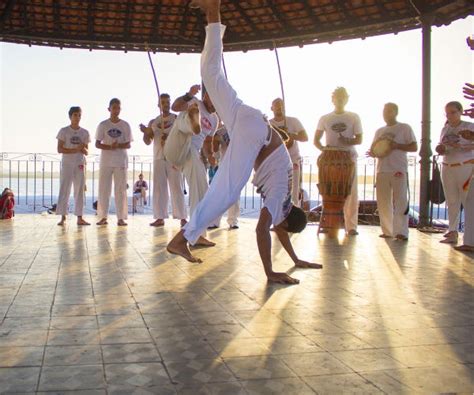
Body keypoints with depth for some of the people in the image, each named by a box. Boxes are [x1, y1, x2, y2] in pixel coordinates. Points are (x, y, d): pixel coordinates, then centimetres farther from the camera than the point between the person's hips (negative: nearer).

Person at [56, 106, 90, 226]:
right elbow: (60, 149, -7)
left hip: (80, 164, 3)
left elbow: (86, 152, 10)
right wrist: (75, 150, -17)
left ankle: (80, 217, 5)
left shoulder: (84, 133, 9)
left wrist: (83, 149, -13)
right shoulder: (64, 131, 0)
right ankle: (63, 217, -3)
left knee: (80, 190, 2)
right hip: (67, 163, -3)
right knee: (64, 190, -5)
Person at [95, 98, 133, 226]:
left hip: (121, 161, 0)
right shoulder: (103, 125, 4)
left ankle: (121, 218, 1)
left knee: (121, 190, -1)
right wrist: (110, 147, -17)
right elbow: (97, 144, 1)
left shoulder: (125, 125, 6)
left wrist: (118, 145, -17)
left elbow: (128, 145, 4)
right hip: (106, 161, 0)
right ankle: (103, 217, 6)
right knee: (104, 189, 0)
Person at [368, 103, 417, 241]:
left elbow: (414, 147, 0)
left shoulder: (405, 128, 6)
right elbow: (373, 150, 23)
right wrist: (373, 153, -1)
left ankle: (401, 232, -9)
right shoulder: (379, 131, 20)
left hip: (399, 170, -5)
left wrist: (397, 145, -13)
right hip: (382, 170, 5)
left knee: (400, 202, -9)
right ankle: (387, 231, 11)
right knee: (383, 202, 3)